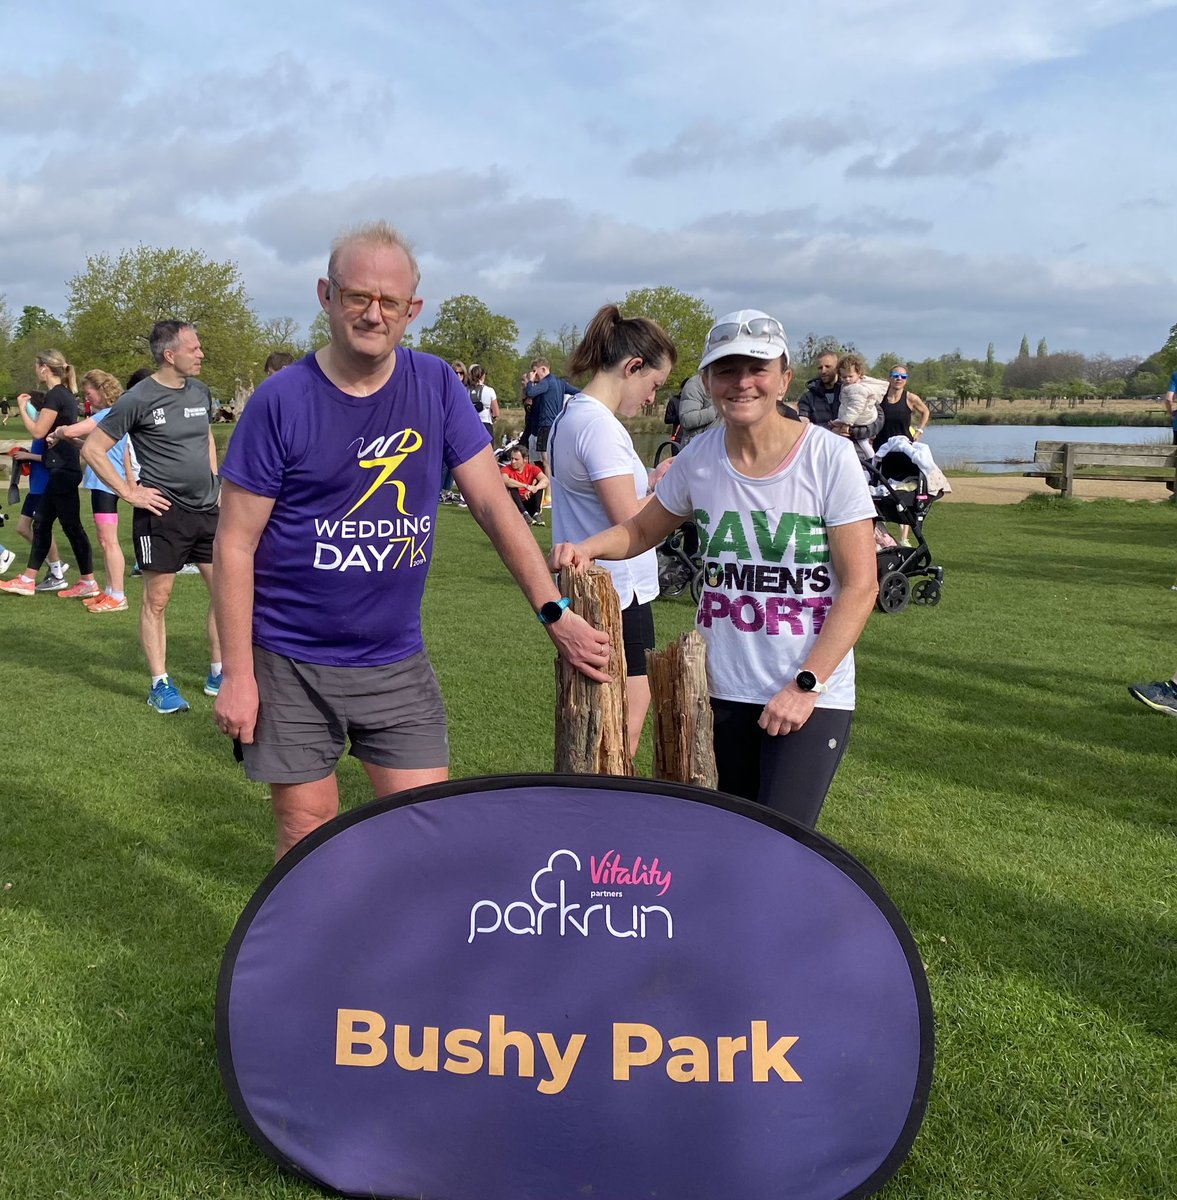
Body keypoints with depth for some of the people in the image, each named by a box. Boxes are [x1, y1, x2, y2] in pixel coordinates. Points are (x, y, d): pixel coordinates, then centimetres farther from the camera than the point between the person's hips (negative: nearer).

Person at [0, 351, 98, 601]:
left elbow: (38, 431, -13)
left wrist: (22, 408, -1)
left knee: (72, 526, -5)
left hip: (62, 470, -10)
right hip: (64, 468, 10)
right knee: (41, 523, 12)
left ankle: (88, 583, 0)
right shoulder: (66, 395, 15)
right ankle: (27, 580, 18)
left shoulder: (54, 395, -13)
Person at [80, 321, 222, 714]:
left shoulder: (200, 392, 7)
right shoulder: (138, 398, -11)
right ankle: (160, 684, 12)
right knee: (156, 599, 2)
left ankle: (218, 674, 21)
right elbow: (92, 449, -8)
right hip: (163, 514, -6)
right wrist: (129, 492, -11)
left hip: (206, 509, 6)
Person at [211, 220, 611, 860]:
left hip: (397, 662, 3)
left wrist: (554, 612, -8)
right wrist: (237, 673, -10)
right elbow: (236, 544, -8)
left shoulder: (437, 387, -1)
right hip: (292, 664, -2)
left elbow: (493, 504, -1)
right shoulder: (281, 400, -10)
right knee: (306, 833, 9)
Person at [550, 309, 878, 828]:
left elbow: (859, 587, -11)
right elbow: (642, 530, 16)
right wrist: (587, 547, -5)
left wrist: (807, 685, -17)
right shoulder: (698, 458, -1)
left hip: (813, 696, -4)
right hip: (722, 690, 4)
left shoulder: (830, 457, -12)